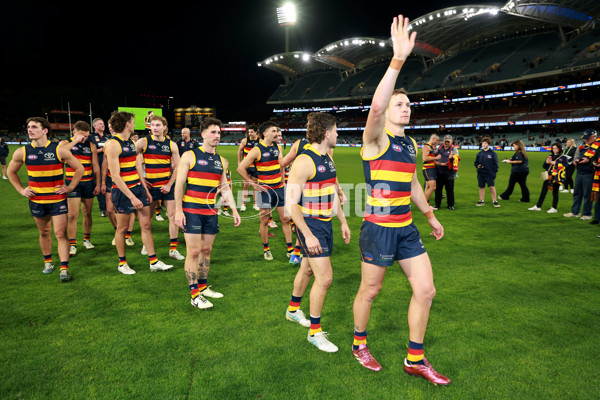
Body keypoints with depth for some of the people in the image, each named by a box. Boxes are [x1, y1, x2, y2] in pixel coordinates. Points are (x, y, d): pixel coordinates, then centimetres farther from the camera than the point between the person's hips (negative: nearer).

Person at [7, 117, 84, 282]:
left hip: (58, 200, -3)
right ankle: (48, 262, 33)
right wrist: (21, 190, 7)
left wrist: (70, 187, -4)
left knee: (61, 234, -6)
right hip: (36, 200, 3)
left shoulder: (59, 150, -10)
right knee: (44, 233, 16)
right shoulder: (22, 152, -2)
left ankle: (64, 269, -5)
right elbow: (11, 171, 17)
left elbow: (79, 168, 0)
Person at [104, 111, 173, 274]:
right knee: (122, 228, 7)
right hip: (123, 191, -8)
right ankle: (122, 263, 23)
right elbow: (115, 176, -19)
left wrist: (145, 189, 16)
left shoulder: (131, 142, 12)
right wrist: (132, 197, -21)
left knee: (146, 225, 7)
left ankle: (154, 262, 13)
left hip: (138, 188, 8)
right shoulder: (113, 144, -14)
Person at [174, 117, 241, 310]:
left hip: (211, 212, 5)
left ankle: (203, 287, 27)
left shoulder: (220, 161, 12)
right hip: (191, 211, -5)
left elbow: (225, 188, 15)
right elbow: (179, 185, -6)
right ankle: (194, 294, 4)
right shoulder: (190, 156, -4)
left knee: (206, 250, 12)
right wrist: (178, 211, -13)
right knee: (194, 252, -4)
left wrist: (234, 210, 8)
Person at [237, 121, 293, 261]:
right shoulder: (257, 150, -12)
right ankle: (266, 249, 22)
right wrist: (253, 184, -10)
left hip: (279, 188, 5)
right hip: (265, 190, -5)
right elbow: (241, 168, -12)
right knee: (264, 221, 5)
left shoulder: (277, 147, 7)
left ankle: (290, 249, 14)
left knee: (285, 219, 6)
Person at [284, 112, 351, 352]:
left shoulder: (327, 158, 10)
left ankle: (293, 310, 43)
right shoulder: (304, 161, -19)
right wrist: (308, 235, -25)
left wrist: (343, 221, 20)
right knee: (324, 277, -10)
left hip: (325, 224, 9)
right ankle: (315, 332, 6)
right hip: (309, 224, -9)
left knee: (307, 269, 22)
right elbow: (291, 203, -22)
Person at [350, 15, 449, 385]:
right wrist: (398, 60, -38)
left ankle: (415, 360, 22)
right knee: (369, 291, 7)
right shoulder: (377, 137, -9)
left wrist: (430, 215, 27)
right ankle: (359, 345, 33)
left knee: (426, 289, 6)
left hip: (407, 228, 7)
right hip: (379, 228, -7)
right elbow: (376, 106, -32)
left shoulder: (410, 143, 14)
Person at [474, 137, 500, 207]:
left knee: (492, 187, -4)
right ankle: (481, 201, 18)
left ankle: (494, 201, 6)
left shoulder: (493, 153, -1)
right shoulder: (479, 154, 8)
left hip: (490, 174, -3)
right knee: (481, 187, 8)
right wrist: (478, 166, -7)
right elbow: (476, 162, 15)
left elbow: (495, 164, -1)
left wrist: (494, 172, -8)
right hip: (481, 174, 3)